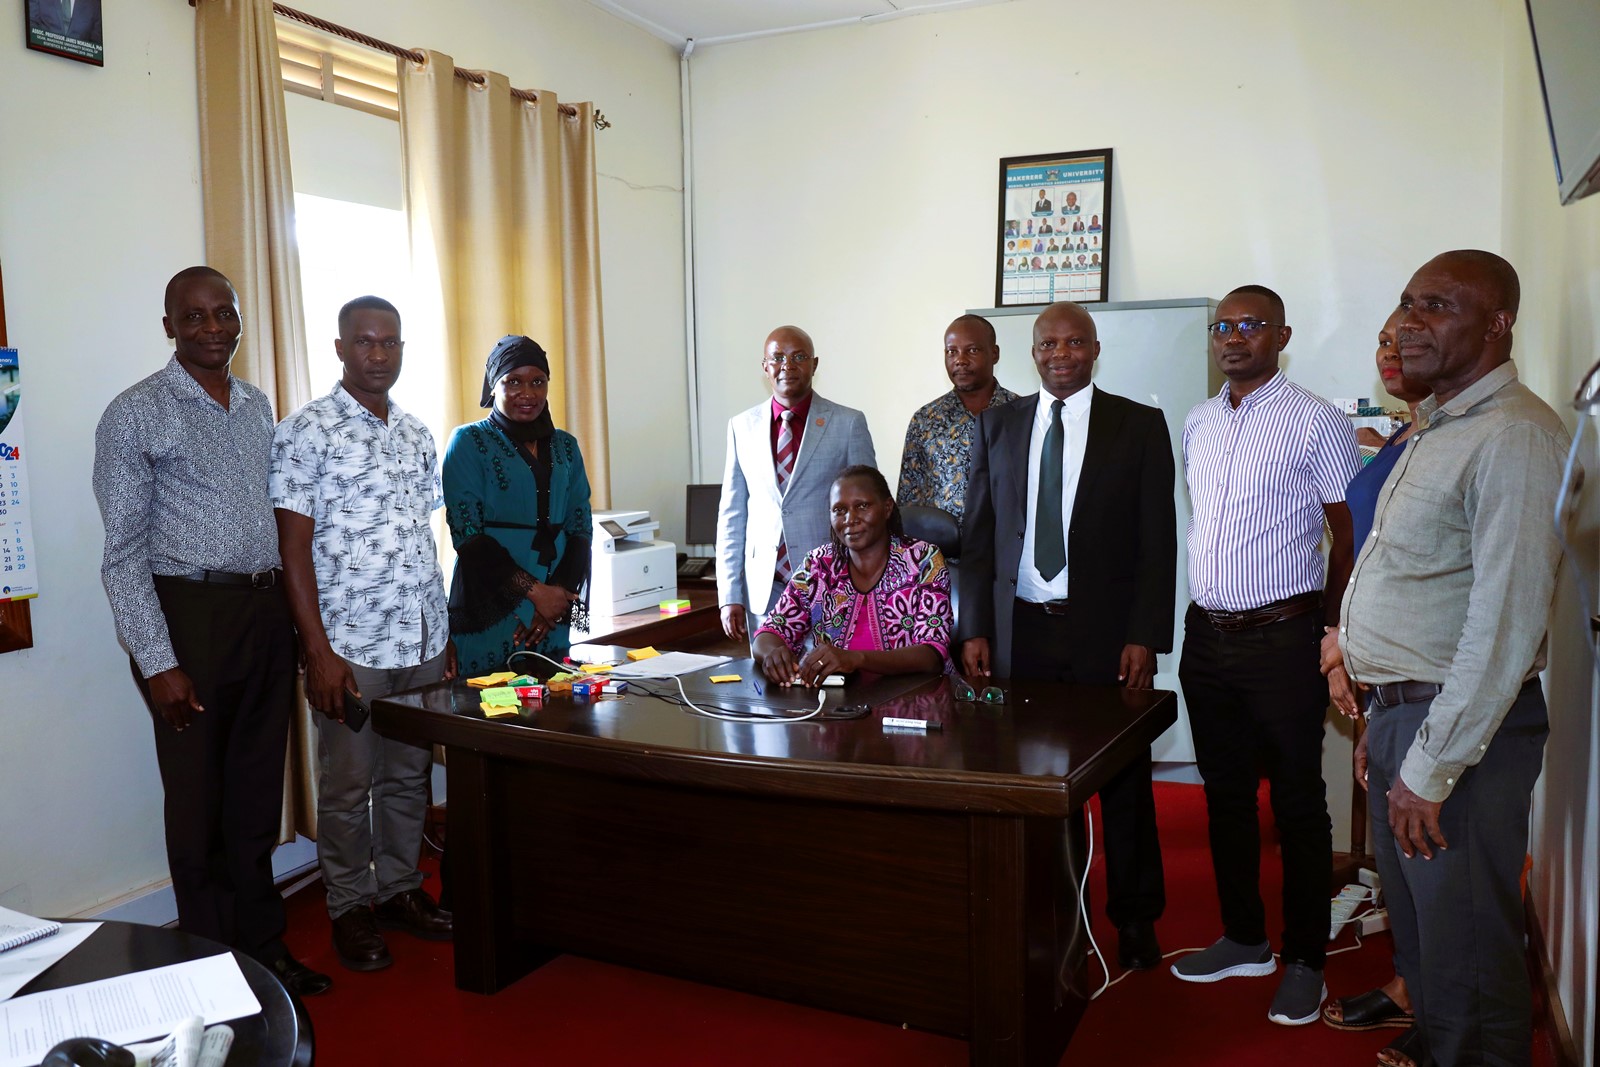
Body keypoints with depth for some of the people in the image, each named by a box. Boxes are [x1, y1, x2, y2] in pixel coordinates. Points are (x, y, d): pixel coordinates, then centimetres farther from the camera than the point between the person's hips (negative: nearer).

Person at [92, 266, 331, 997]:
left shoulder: (258, 407, 11)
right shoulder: (135, 415, -7)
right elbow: (124, 551, -9)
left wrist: (290, 616, 10)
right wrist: (158, 662, -14)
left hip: (266, 613, 5)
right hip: (189, 614, -5)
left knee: (258, 795, 14)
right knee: (200, 803, 6)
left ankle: (263, 946, 28)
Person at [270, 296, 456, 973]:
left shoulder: (417, 434, 11)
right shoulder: (306, 432, -7)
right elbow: (294, 547, -10)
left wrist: (445, 633, 13)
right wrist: (319, 651, -15)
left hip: (422, 641, 6)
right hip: (349, 645, -5)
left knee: (409, 776, 14)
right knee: (347, 786, 7)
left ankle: (400, 888, 30)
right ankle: (350, 908, 23)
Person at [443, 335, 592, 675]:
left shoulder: (565, 446, 14)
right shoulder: (469, 442, 1)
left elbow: (581, 530, 8)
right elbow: (467, 535, -8)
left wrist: (560, 597, -7)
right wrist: (534, 591, -14)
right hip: (490, 614, -4)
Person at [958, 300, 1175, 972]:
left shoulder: (1140, 426, 2)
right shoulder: (998, 426, 9)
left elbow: (1157, 542, -1)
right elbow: (978, 536, 8)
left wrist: (1145, 636, -8)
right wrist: (976, 629, 2)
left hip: (1106, 631, -1)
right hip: (1020, 631, 2)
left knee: (1124, 780, 9)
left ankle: (1133, 916, 26)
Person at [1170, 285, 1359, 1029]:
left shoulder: (1315, 422, -7)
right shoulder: (1197, 425, 10)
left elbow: (1351, 534, -5)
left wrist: (1330, 631, -5)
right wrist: (1205, 614, 13)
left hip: (1283, 639, -6)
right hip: (1206, 635, 6)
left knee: (1297, 803, 5)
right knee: (1225, 794, 14)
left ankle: (1304, 960, 20)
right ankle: (1244, 939, 30)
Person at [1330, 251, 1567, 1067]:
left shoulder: (1514, 438, -17)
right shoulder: (1434, 430, 13)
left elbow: (1507, 622, -22)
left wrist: (1432, 768, -21)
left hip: (1461, 725, -9)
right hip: (1395, 710, 9)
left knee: (1463, 942, 6)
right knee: (1413, 917, 22)